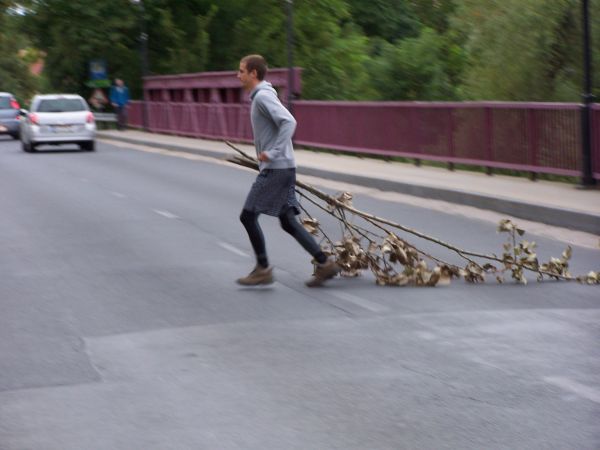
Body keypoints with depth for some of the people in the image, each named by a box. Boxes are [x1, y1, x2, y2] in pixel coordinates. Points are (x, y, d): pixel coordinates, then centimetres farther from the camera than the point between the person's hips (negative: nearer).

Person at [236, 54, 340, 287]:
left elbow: (289, 122, -26)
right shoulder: (260, 96, 17)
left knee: (248, 215, -4)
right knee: (288, 222, 10)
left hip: (276, 169, -10)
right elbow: (283, 124, 25)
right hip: (283, 169, 10)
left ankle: (263, 269, 3)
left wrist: (272, 153, -27)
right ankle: (324, 264, 8)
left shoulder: (263, 96, -14)